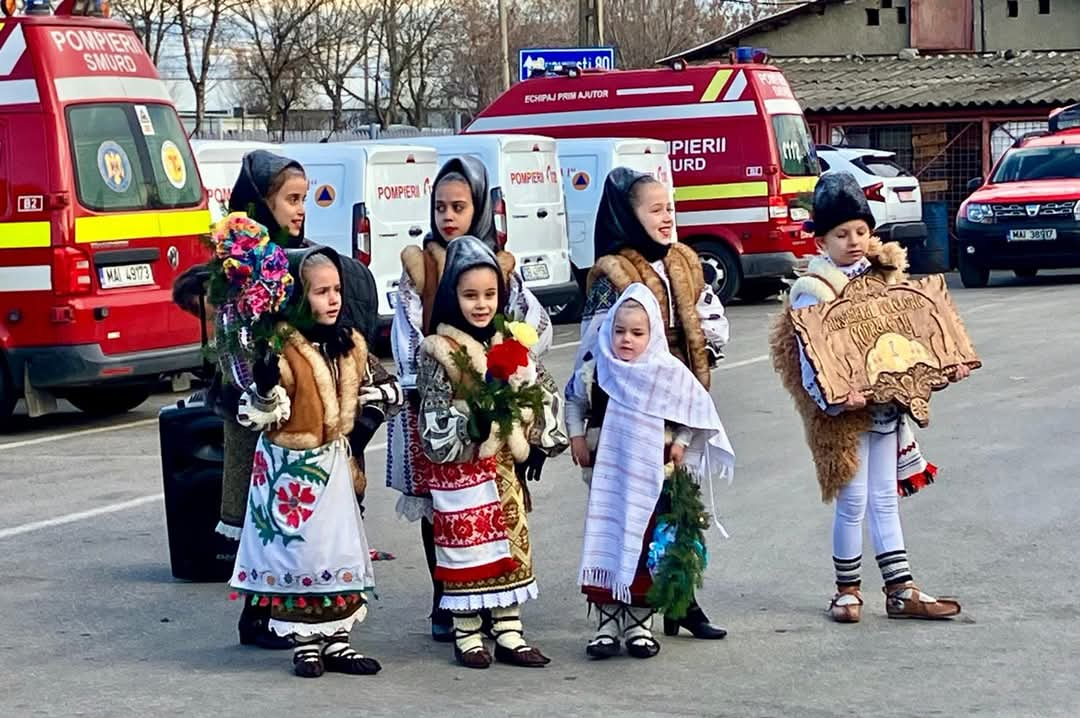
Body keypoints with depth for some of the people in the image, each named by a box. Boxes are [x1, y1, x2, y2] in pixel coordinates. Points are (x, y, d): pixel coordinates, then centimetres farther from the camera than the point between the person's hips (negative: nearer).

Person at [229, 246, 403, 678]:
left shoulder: (350, 346, 4)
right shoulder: (281, 349, -17)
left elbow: (380, 387, 20)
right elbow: (253, 416, -18)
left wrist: (374, 405, 0)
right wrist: (265, 386, -36)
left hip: (333, 462, 6)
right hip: (290, 465, -6)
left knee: (342, 551, 8)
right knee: (297, 551, -1)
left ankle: (336, 640, 19)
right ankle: (305, 643, 12)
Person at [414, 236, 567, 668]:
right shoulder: (437, 351, -8)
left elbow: (545, 393, 11)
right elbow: (435, 417, -11)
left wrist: (538, 442, 3)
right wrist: (475, 418, -26)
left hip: (506, 465, 5)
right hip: (461, 467, -5)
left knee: (513, 545, 7)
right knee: (465, 547, 0)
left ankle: (509, 632, 14)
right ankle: (466, 635, 10)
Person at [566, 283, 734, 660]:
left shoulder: (670, 374, -7)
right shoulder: (594, 373, -3)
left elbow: (698, 410, 5)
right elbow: (573, 401, 17)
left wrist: (681, 443, -2)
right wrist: (576, 436, 7)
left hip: (652, 479, -1)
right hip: (606, 479, 1)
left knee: (645, 548, 5)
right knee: (605, 544, 3)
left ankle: (639, 622, 14)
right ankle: (607, 621, 10)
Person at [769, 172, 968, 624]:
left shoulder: (884, 275, 8)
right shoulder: (813, 291, -13)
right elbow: (812, 358, -19)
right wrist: (833, 399, -33)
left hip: (884, 405, 6)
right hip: (844, 412, -6)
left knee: (885, 499, 12)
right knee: (853, 503, 0)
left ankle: (901, 591, 16)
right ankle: (847, 590, 14)